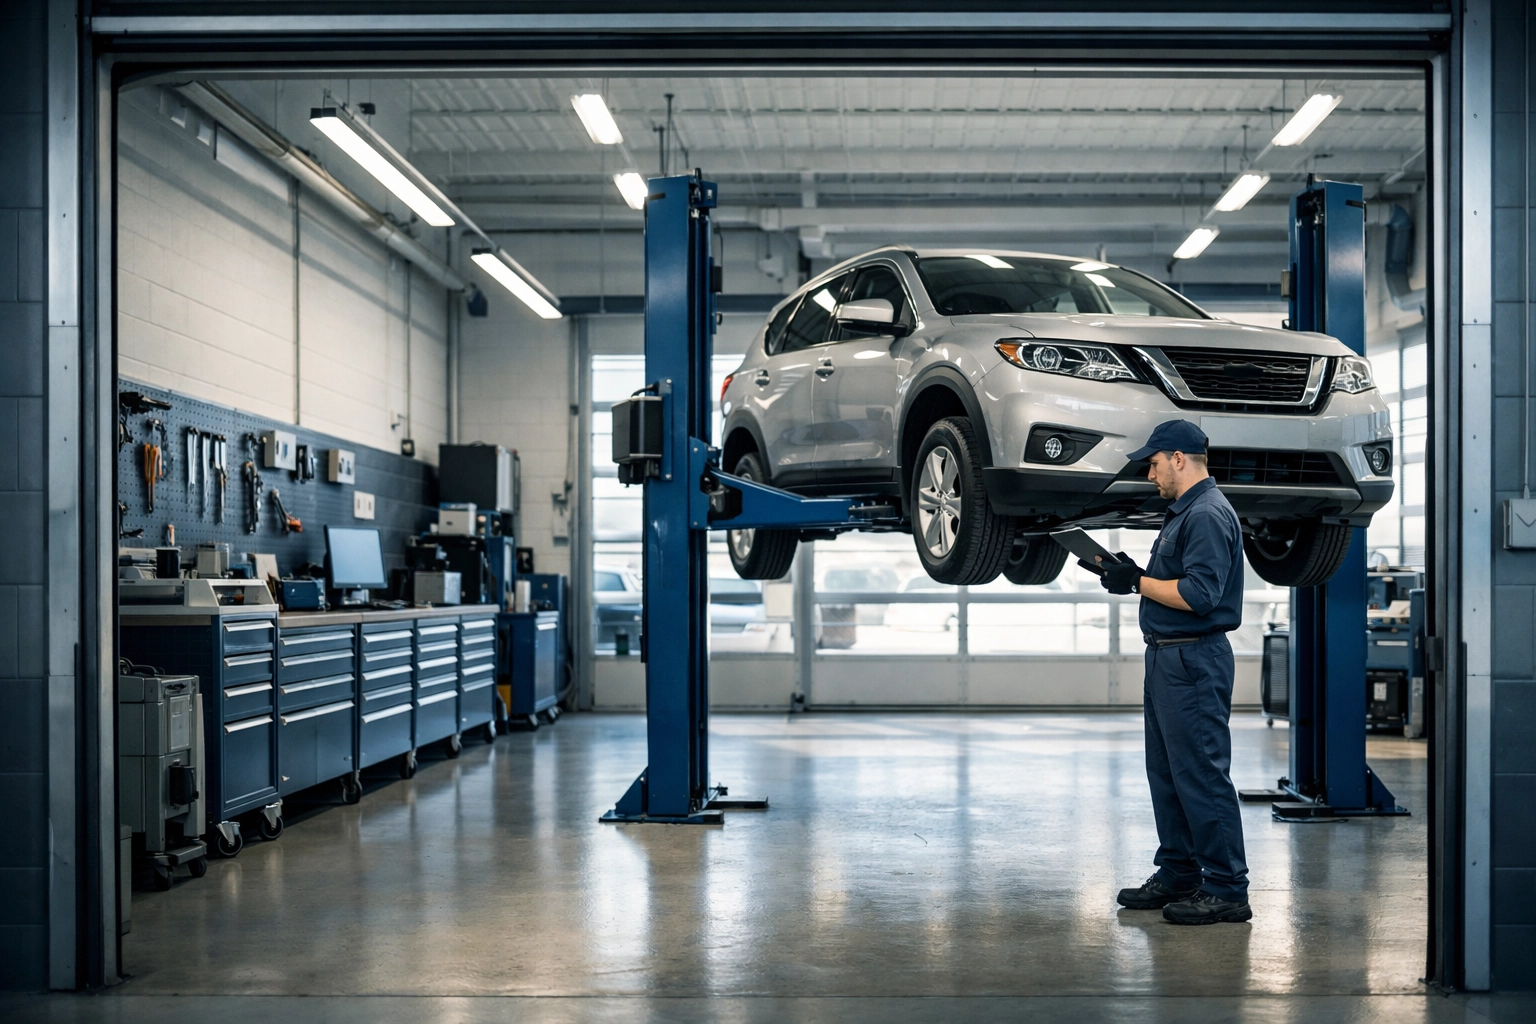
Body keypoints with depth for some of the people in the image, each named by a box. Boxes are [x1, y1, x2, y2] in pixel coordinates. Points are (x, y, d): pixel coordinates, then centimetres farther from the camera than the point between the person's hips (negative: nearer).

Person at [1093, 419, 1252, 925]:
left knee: (1202, 775, -7)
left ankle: (1227, 889, -2)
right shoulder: (1183, 512, 19)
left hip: (1194, 662, -11)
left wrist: (1138, 582, -15)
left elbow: (1199, 594, -24)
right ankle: (1178, 874, 24)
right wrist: (1130, 574, 8)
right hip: (1167, 657, 11)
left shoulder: (1209, 515, -16)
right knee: (1167, 774, 15)